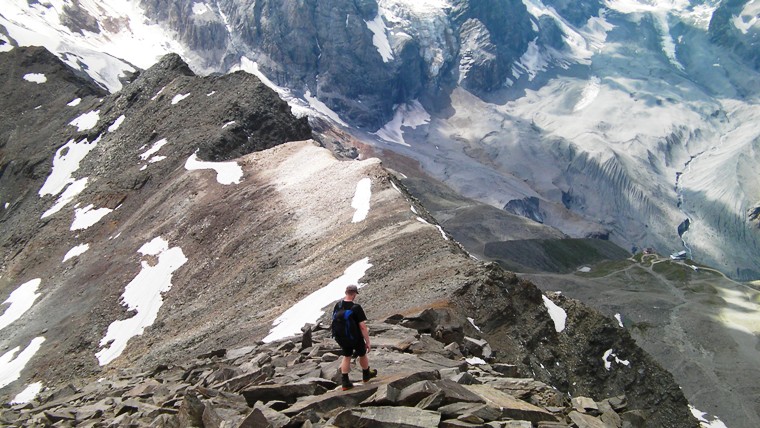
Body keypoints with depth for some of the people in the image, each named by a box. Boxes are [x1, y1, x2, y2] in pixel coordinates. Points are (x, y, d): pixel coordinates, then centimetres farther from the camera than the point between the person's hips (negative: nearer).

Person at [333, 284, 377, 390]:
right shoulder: (357, 308, -26)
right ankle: (366, 375, 44)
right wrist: (367, 342, -14)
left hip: (341, 339, 4)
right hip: (355, 339, -4)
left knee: (346, 357, 23)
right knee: (362, 355, 22)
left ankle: (345, 382, 22)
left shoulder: (338, 305, -9)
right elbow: (362, 327, -24)